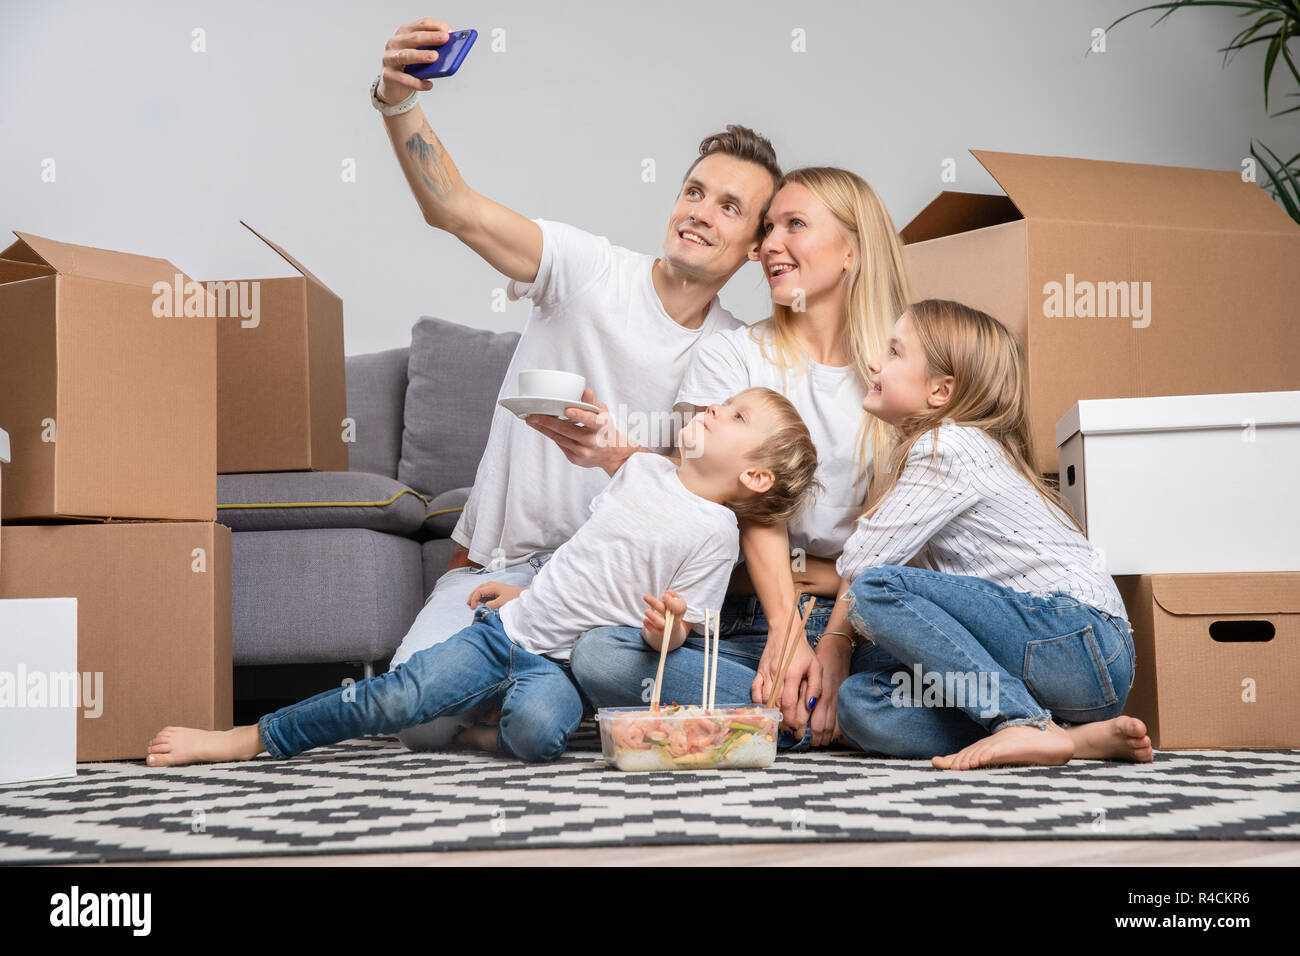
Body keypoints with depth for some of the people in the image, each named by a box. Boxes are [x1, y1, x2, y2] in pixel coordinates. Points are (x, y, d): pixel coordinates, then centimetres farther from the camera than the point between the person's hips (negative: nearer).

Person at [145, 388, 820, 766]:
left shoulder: (714, 531, -6)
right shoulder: (643, 470, 10)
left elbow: (671, 636, -5)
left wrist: (663, 626, -27)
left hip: (561, 663, -4)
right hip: (503, 627, 4)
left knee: (538, 730, -38)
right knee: (401, 694, -17)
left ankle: (493, 727, -4)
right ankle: (247, 740, -11)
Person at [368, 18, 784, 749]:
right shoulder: (593, 270, -7)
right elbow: (455, 209, -20)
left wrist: (612, 452, -34)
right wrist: (399, 104, -38)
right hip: (498, 561, 0)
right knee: (422, 720, -17)